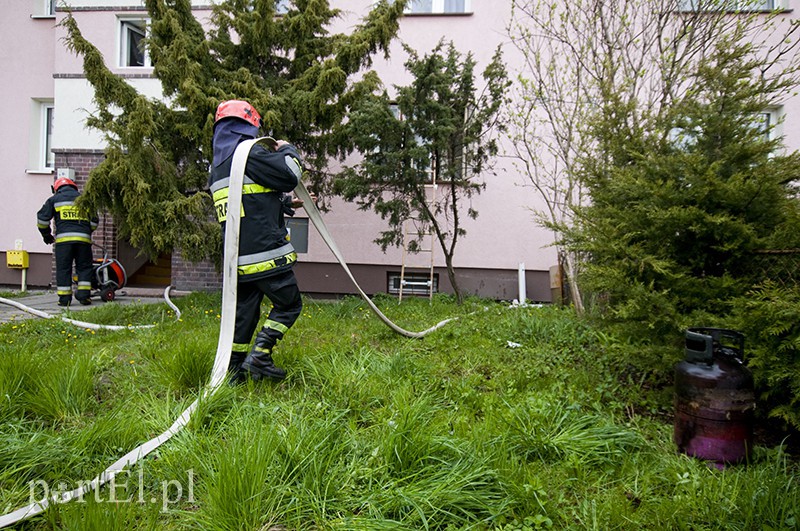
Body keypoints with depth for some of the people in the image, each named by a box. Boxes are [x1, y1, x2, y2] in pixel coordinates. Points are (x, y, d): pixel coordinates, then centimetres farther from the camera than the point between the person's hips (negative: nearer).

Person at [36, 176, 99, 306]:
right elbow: (94, 221, 19)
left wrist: (46, 235, 21)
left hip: (63, 238, -1)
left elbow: (42, 218, 8)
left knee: (63, 269, 4)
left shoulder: (54, 199, 14)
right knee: (84, 267, 9)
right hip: (83, 238, 1)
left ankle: (64, 298, 4)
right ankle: (84, 295, 2)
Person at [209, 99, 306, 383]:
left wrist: (286, 204, 34)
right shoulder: (250, 152, -8)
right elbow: (289, 175, -12)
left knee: (243, 311, 14)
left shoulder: (217, 165, 21)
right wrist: (287, 150, 8)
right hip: (266, 252, -8)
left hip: (238, 258, 9)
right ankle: (259, 355, -4)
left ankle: (234, 370, 19)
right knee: (289, 304, 4)